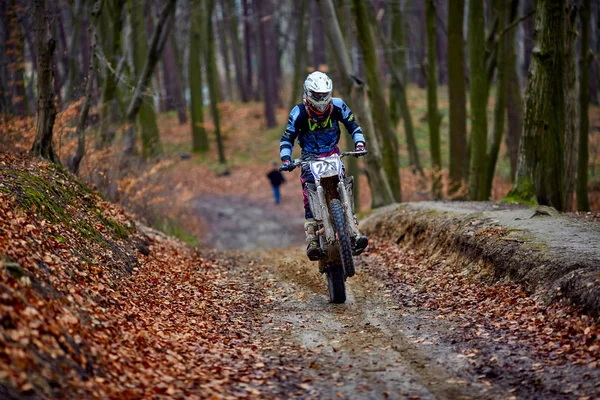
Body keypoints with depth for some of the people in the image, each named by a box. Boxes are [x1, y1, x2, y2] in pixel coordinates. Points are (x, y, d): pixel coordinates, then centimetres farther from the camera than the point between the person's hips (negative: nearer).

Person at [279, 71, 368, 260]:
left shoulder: (337, 106, -8)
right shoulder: (299, 113, -13)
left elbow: (352, 125, 2)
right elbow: (287, 138, -6)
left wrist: (359, 144, -15)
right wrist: (286, 159, -22)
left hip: (332, 154, 2)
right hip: (310, 157, -1)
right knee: (309, 196, -19)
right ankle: (311, 238, -20)